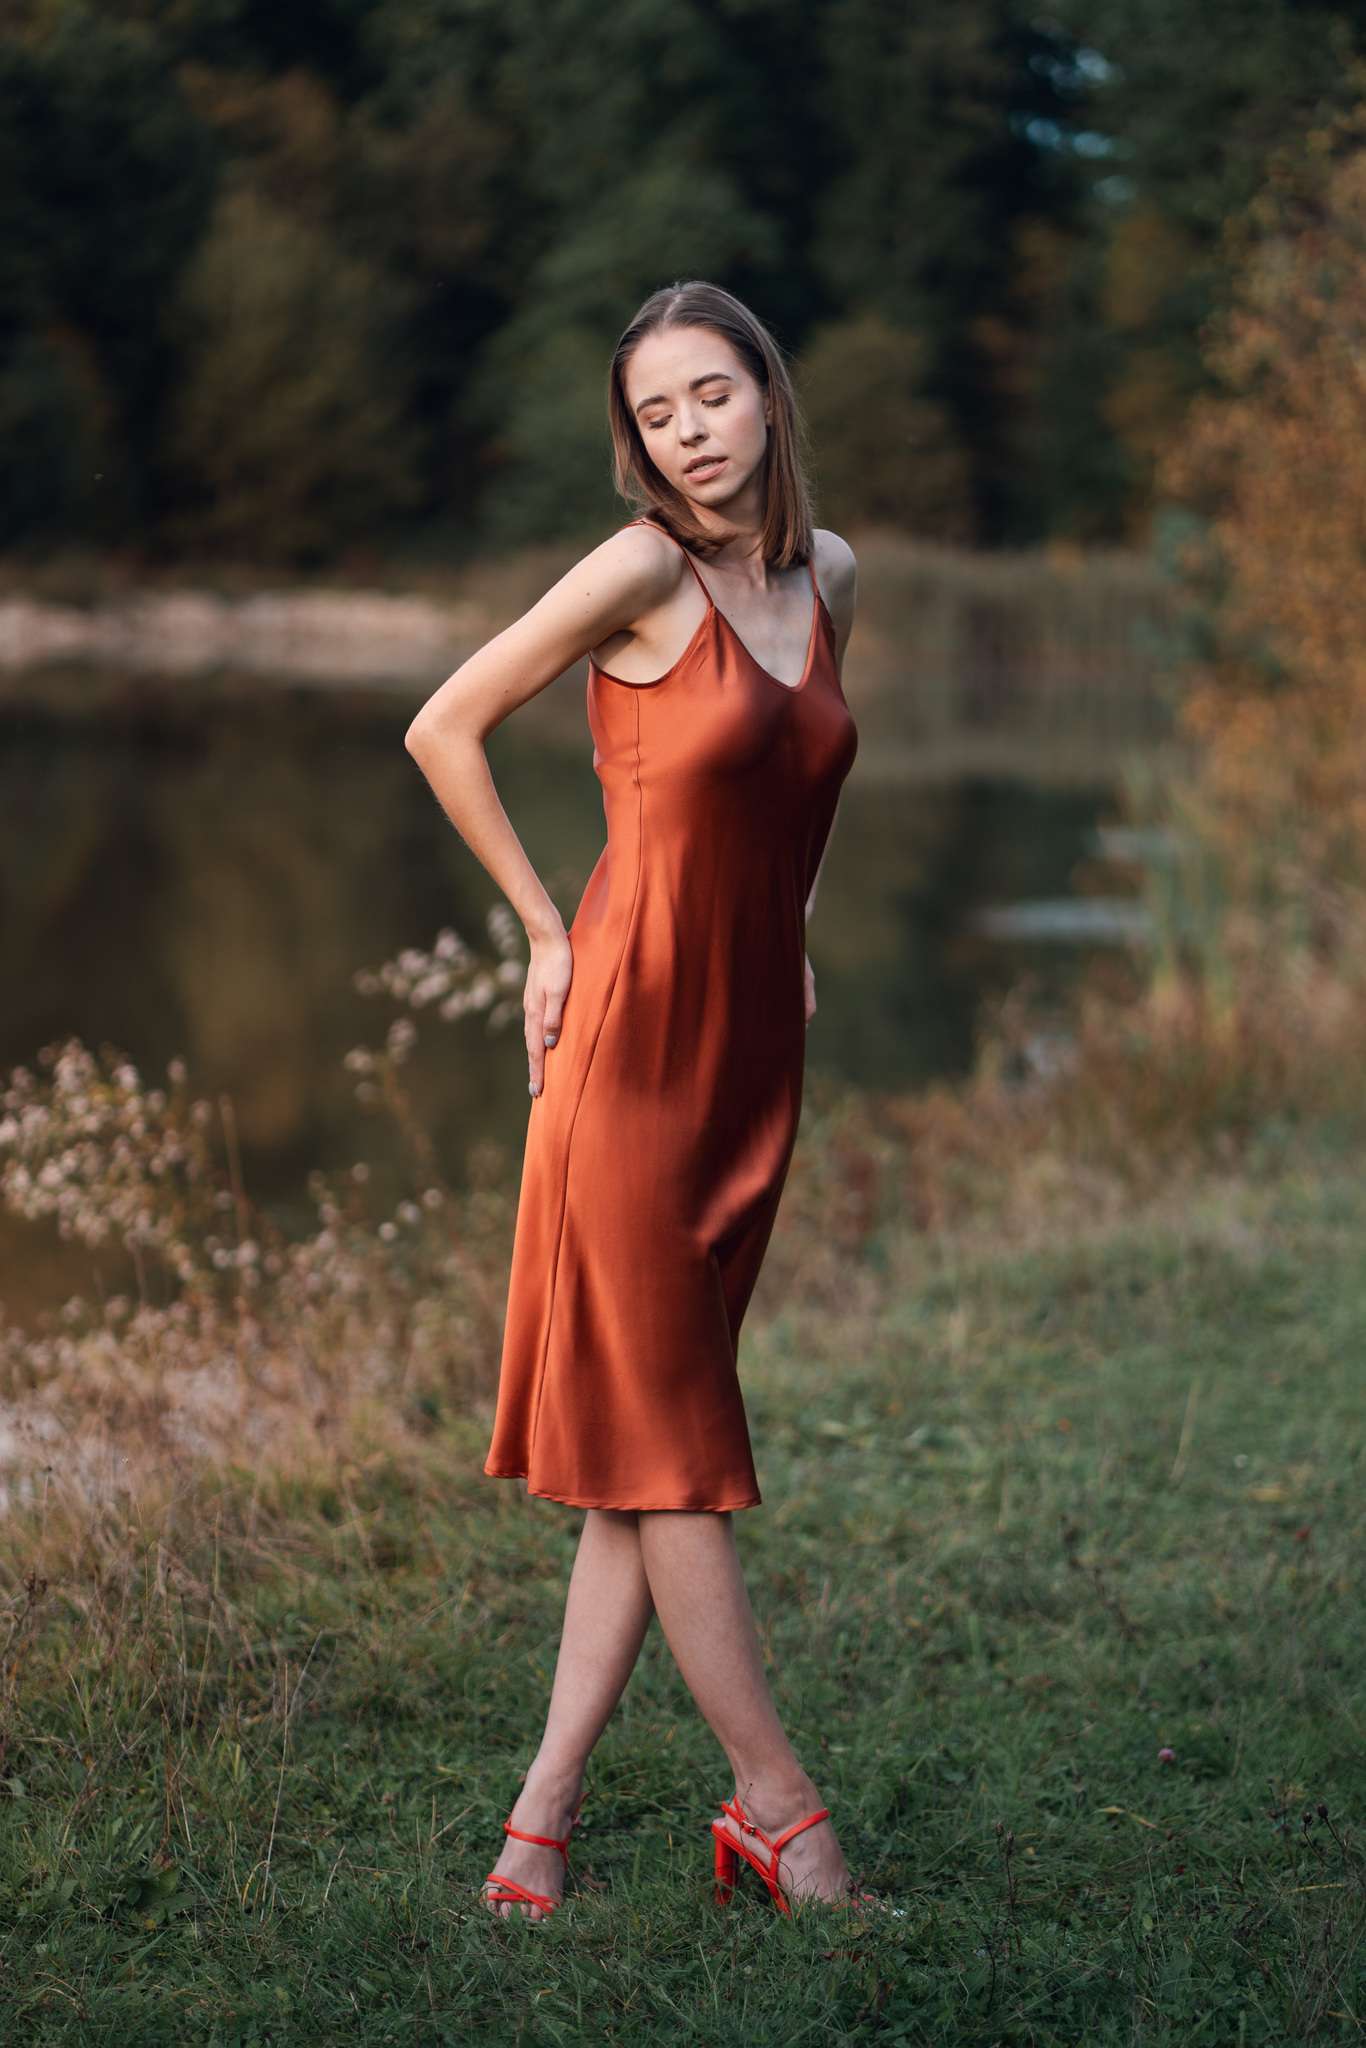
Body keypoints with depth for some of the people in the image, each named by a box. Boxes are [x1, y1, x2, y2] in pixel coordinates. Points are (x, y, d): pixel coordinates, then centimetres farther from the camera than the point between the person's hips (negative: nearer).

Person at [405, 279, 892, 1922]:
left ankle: (547, 1804, 12)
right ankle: (779, 1813, 8)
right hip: (634, 1036, -7)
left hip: (754, 1047, 7)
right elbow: (442, 729, -6)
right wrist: (547, 934, -2)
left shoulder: (827, 574, 8)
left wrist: (786, 933, 14)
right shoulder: (642, 571, -11)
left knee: (657, 1444, 6)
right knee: (666, 1442, 1)